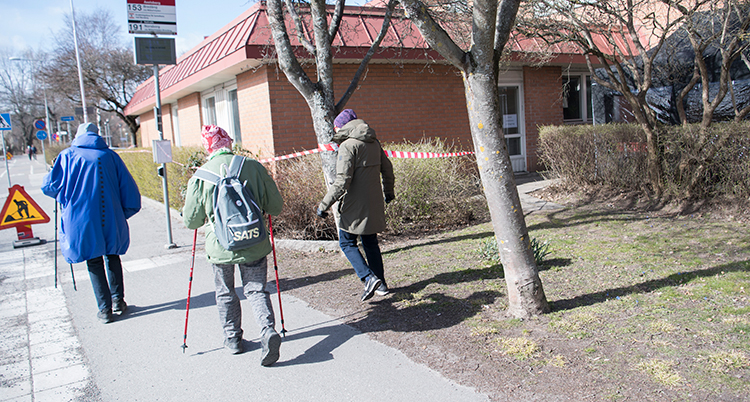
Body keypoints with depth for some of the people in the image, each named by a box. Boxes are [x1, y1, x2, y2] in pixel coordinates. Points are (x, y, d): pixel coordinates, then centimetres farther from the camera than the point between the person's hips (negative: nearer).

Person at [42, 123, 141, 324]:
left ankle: (105, 309, 10)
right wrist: (123, 214, 13)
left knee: (94, 262, 10)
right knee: (112, 256, 20)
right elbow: (128, 188, 3)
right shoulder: (110, 155, 5)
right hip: (111, 218, 1)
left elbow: (49, 186, 1)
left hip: (81, 220, -1)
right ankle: (118, 301, 21)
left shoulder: (68, 156, 2)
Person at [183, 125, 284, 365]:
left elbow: (191, 221, -1)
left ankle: (233, 339, 29)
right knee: (256, 290, 11)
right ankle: (268, 331, -10)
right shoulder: (254, 167, -8)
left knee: (225, 293, 20)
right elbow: (276, 207, -2)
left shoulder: (200, 177, -9)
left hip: (220, 247, 0)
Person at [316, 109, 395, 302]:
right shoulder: (374, 142, 9)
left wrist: (324, 205, -18)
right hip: (373, 204, 7)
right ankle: (380, 284, 19)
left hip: (353, 206, -7)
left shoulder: (348, 145, -15)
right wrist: (388, 191, 34)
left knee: (347, 243, 5)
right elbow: (387, 169, 19)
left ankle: (369, 278, -8)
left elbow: (342, 181, -23)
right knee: (370, 242, 16)